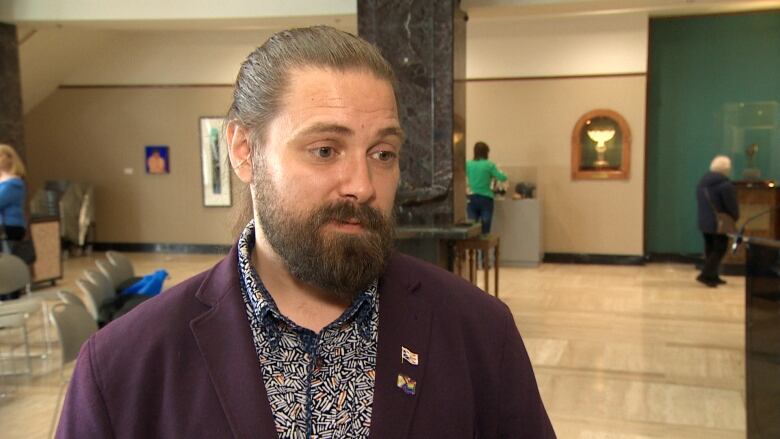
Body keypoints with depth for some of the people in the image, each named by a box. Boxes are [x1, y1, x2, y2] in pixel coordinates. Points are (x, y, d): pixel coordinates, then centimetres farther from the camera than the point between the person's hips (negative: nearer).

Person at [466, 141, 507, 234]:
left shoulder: (468, 164, 1)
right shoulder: (489, 165, -8)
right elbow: (503, 178, -7)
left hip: (471, 199, 3)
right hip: (485, 199, -3)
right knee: (485, 230, 1)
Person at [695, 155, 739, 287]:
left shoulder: (702, 182, 8)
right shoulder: (726, 185, -17)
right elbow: (732, 206, -13)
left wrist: (703, 217, 17)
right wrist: (735, 218, 4)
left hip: (704, 223, 8)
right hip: (720, 224, -8)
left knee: (710, 249, 14)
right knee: (719, 250, 0)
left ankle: (713, 276, 19)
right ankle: (705, 275, -8)